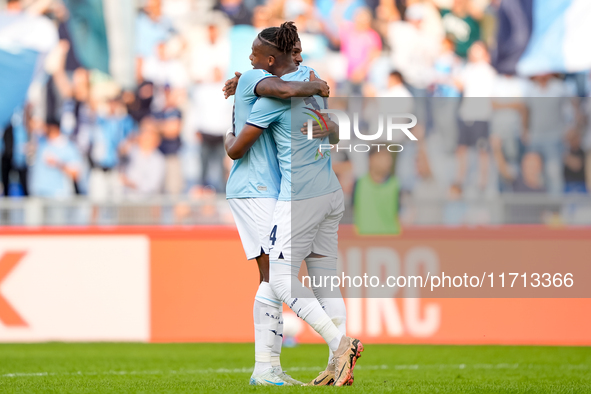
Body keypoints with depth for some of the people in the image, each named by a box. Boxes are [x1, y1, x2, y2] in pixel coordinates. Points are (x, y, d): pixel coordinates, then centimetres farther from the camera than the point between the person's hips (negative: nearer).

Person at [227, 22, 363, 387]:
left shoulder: (273, 97, -14)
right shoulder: (310, 75, 10)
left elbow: (236, 150, -9)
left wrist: (228, 137, 14)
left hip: (299, 198, -8)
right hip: (331, 192, 8)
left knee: (282, 278, -2)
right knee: (325, 277, 10)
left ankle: (341, 343, -14)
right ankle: (340, 366, 5)